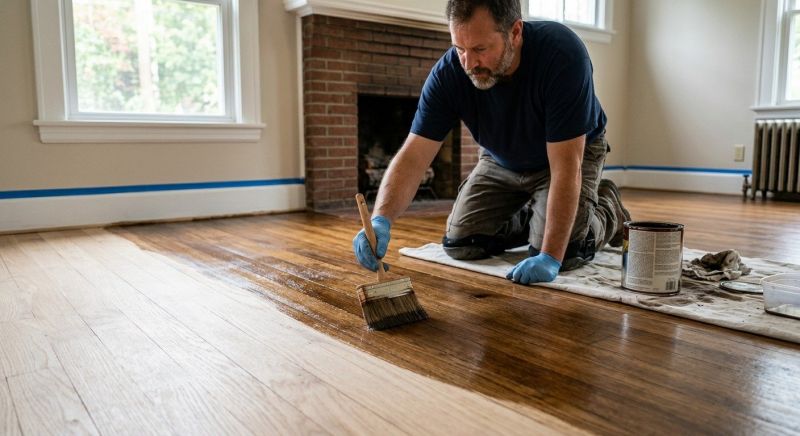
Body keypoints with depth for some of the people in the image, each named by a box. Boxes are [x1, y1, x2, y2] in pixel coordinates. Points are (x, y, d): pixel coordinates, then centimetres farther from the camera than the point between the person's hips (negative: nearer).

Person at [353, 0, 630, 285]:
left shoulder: (562, 54, -37)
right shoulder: (448, 73, -27)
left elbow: (565, 166, -37)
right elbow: (413, 156, -30)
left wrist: (551, 257, -40)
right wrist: (381, 220, -47)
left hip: (571, 153, -3)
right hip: (502, 161, 4)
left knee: (562, 252, -20)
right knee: (460, 244, -3)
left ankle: (607, 209, 14)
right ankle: (529, 215, 25)